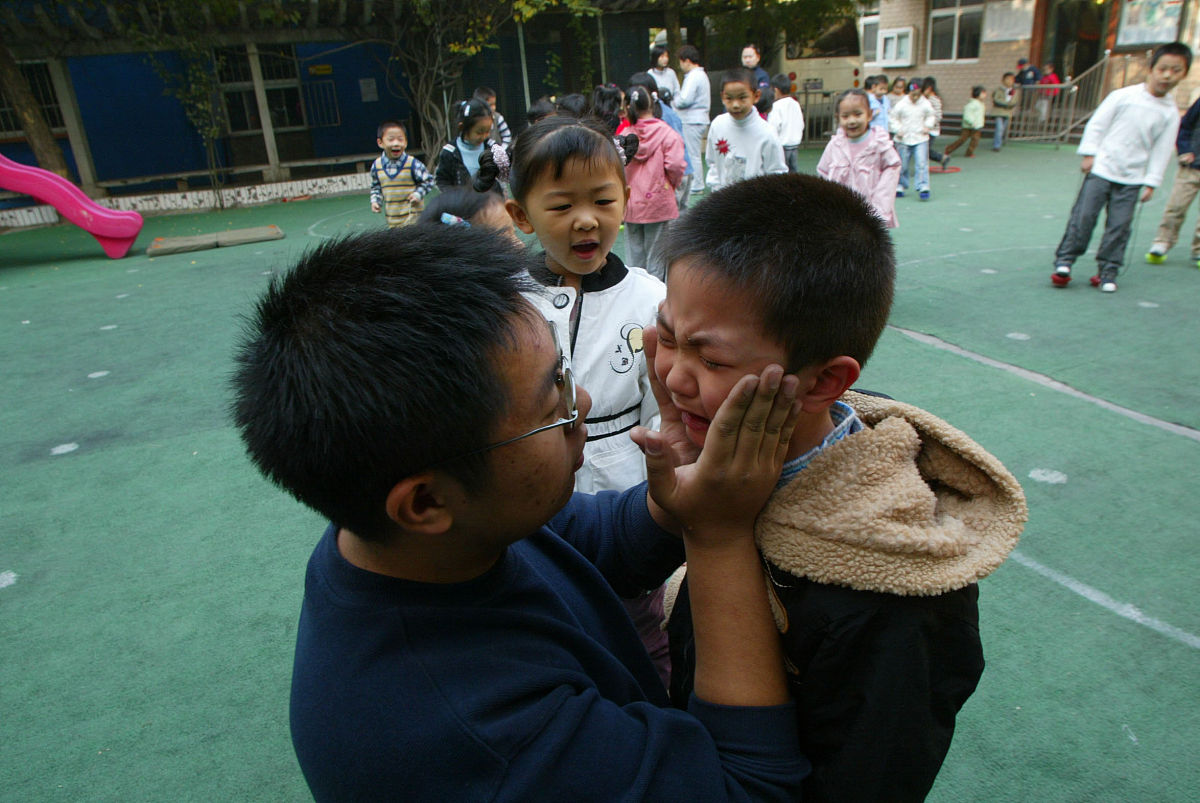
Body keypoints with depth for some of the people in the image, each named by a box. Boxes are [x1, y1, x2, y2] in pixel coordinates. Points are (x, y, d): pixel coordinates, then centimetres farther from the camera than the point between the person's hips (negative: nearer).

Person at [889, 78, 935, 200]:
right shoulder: (901, 104, -6)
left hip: (921, 139, 1)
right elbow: (892, 118, 2)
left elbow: (930, 116, 16)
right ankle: (900, 186, 25)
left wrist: (927, 126, 1)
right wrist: (898, 130, -8)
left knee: (922, 164, -10)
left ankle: (923, 187, -9)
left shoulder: (925, 104, 0)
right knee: (902, 165, 8)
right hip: (903, 140, 0)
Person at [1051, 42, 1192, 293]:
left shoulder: (1170, 113, 5)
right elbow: (1097, 124, 1)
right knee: (1084, 216, -5)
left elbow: (1161, 151, 6)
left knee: (1120, 225, 0)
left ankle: (1108, 272, 8)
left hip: (1132, 179, 2)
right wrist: (1089, 154, -5)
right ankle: (1064, 261, 4)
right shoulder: (1123, 96, -3)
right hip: (1101, 168, -2)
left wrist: (1151, 182, 1)